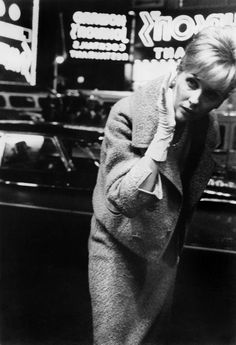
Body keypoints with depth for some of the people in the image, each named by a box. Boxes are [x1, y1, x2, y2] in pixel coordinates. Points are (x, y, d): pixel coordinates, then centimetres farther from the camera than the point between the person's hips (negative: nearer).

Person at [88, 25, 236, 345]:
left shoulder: (208, 128, -8)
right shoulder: (128, 114, -24)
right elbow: (124, 200, -32)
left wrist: (177, 244, 14)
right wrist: (163, 133, -35)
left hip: (165, 248, 5)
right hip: (119, 246, -4)